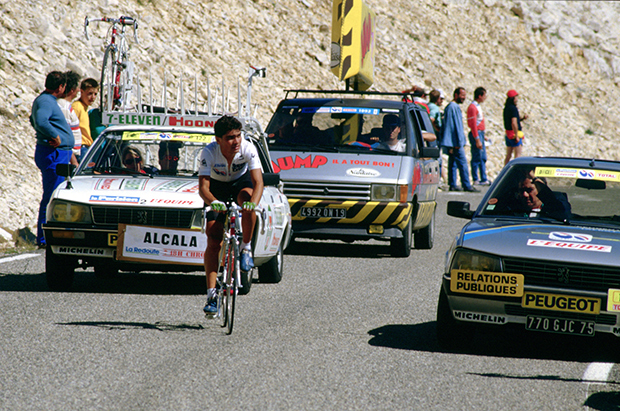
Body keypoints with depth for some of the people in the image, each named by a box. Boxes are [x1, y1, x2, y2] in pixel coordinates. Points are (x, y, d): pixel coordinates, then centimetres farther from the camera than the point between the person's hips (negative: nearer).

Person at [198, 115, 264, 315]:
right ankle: (211, 294, -10)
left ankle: (246, 248, -17)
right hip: (217, 187, 0)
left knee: (247, 198, -38)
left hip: (241, 182, 0)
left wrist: (253, 203, -56)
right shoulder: (209, 153, -30)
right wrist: (213, 202, -56)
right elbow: (203, 187, -34)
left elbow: (258, 182, -36)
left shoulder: (248, 149, -30)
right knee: (213, 241, -12)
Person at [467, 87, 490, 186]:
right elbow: (473, 125, -19)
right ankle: (475, 180, -1)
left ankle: (484, 179, 15)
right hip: (476, 134, -10)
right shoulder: (472, 107, -16)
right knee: (476, 158, -6)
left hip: (480, 133, 10)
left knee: (483, 159, 11)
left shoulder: (478, 106, 16)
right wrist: (477, 139, -22)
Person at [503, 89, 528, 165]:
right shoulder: (513, 108, -16)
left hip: (508, 133, 9)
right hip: (514, 133, -9)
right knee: (518, 155, -5)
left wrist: (522, 118, 8)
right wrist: (517, 136, -21)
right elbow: (514, 123, -23)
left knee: (508, 155, 12)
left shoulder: (506, 108, 12)